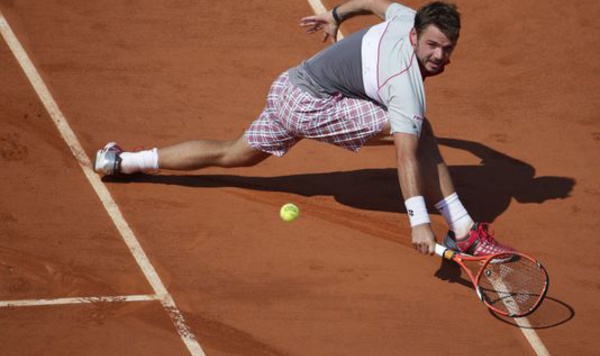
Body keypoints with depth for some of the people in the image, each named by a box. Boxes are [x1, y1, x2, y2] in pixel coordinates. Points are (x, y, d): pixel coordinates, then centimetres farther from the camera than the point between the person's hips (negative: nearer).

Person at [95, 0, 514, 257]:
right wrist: (418, 220, -40)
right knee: (420, 131, -18)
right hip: (310, 106, -9)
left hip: (291, 84, 9)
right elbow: (406, 154, -36)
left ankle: (122, 160, 36)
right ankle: (462, 231, -15)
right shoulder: (407, 87, -29)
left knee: (232, 154, 27)